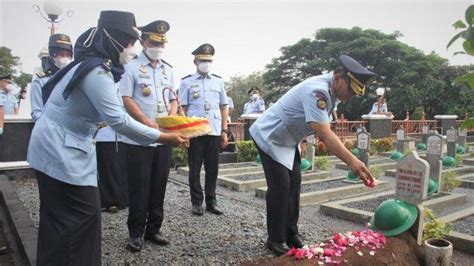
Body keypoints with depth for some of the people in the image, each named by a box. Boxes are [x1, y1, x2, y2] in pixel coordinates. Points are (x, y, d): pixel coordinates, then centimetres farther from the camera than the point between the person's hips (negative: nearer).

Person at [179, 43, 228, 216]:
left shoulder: (218, 81, 12)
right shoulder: (186, 82, 4)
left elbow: (223, 107, 12)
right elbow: (183, 109, 3)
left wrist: (224, 131, 6)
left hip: (214, 132, 2)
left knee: (212, 168, 7)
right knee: (195, 168, 5)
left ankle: (211, 202, 19)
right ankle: (196, 202, 16)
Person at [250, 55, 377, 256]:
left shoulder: (331, 90, -1)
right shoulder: (317, 91, -32)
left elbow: (322, 131, 6)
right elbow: (325, 135, -39)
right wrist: (352, 162, -43)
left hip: (287, 140, 10)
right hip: (269, 137, -9)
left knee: (293, 184, 8)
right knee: (280, 186, -11)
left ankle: (290, 235, 19)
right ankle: (275, 240, 4)